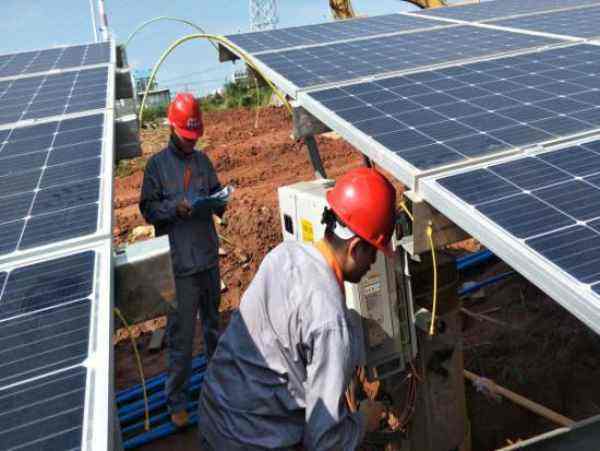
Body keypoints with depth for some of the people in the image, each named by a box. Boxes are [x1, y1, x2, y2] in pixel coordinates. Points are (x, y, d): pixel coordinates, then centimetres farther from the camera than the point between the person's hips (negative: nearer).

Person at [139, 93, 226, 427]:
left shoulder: (203, 160, 10)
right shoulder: (157, 165, -3)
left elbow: (219, 201, 15)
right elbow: (148, 209, -3)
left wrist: (218, 202, -8)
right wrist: (175, 208, -21)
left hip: (209, 256, 5)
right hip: (180, 262, -5)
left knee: (213, 321, 21)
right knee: (182, 336, -2)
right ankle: (177, 401, 10)